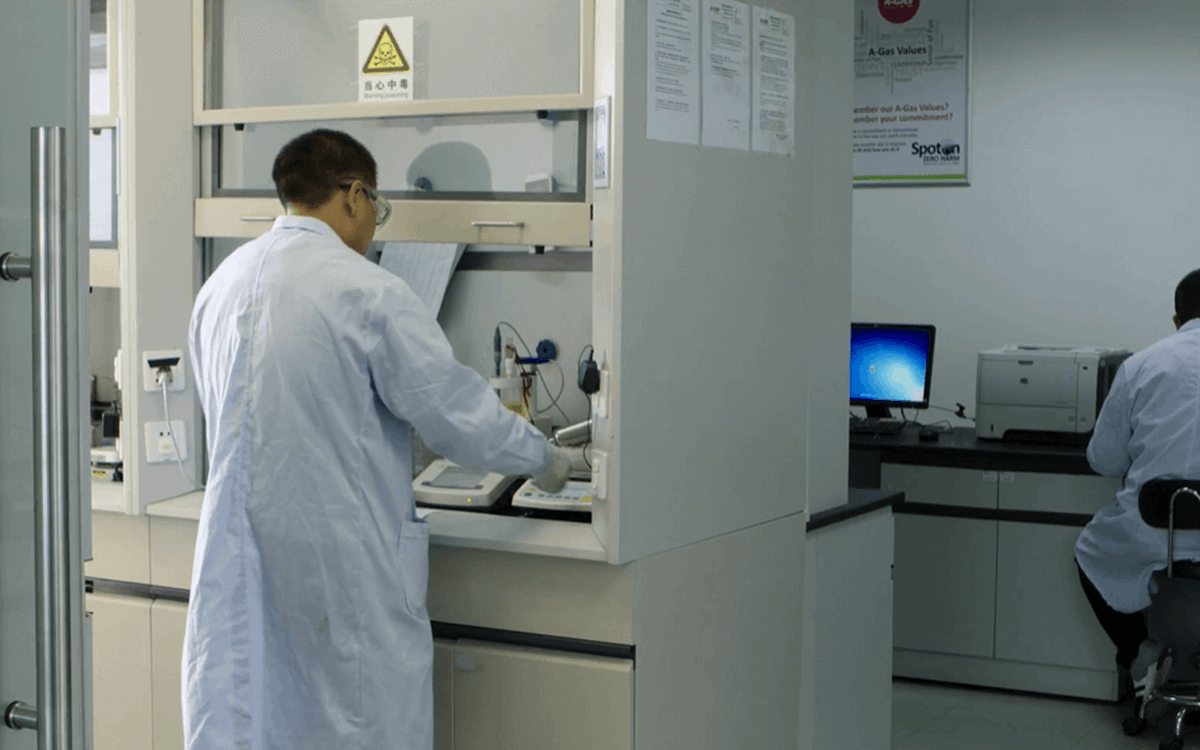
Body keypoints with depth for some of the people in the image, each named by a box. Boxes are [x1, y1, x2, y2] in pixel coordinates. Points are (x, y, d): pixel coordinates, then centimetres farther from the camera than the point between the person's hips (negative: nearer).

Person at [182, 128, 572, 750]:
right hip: (340, 555, -6)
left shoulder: (220, 284, 7)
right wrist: (543, 458, 7)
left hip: (236, 553, 7)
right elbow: (456, 410, -10)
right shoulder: (368, 291, -14)